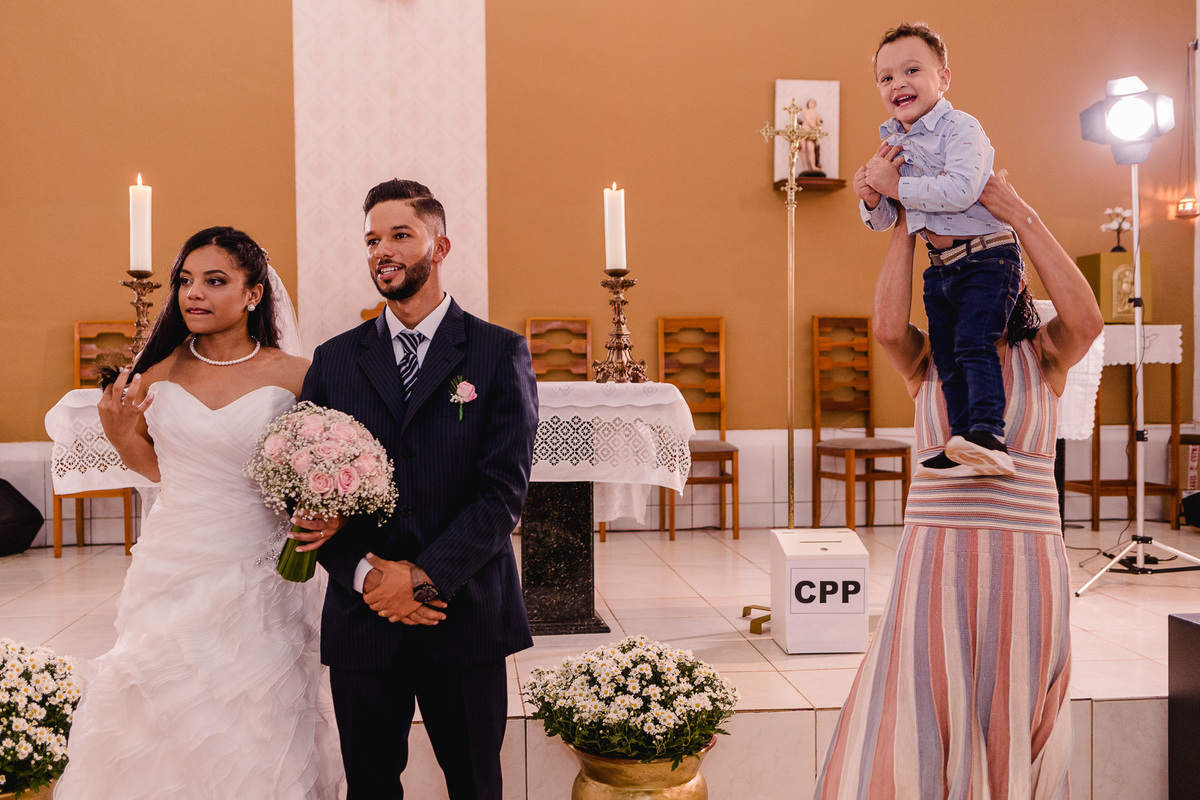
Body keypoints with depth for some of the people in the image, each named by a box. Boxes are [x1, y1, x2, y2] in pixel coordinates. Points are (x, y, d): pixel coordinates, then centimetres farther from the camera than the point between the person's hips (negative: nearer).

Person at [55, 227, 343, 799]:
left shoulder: (293, 376, -8)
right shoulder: (159, 370, 0)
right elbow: (160, 467, 14)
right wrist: (120, 435, -4)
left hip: (257, 583, -2)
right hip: (170, 573, 3)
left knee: (255, 725, 9)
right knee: (162, 727, 12)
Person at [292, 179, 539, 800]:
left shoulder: (500, 354, -1)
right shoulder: (334, 360, 8)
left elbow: (504, 488, -8)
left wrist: (424, 578, -15)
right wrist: (366, 573, -11)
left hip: (465, 618, -2)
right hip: (362, 617, 2)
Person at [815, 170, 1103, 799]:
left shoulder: (1041, 356, 8)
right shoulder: (928, 362, 8)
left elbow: (1086, 320, -14)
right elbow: (888, 328, -14)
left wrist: (1021, 217, -13)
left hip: (1025, 564, 0)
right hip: (936, 561, 0)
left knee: (1012, 729, 10)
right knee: (925, 723, 2)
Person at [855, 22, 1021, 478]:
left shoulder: (961, 128, -12)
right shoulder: (892, 143, 10)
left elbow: (960, 190, -31)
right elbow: (883, 222, 15)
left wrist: (895, 186, -22)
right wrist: (871, 199, -9)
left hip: (986, 256, -8)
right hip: (939, 267, 8)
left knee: (974, 343, -21)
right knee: (946, 357, 6)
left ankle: (989, 434, -22)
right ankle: (966, 451, 11)